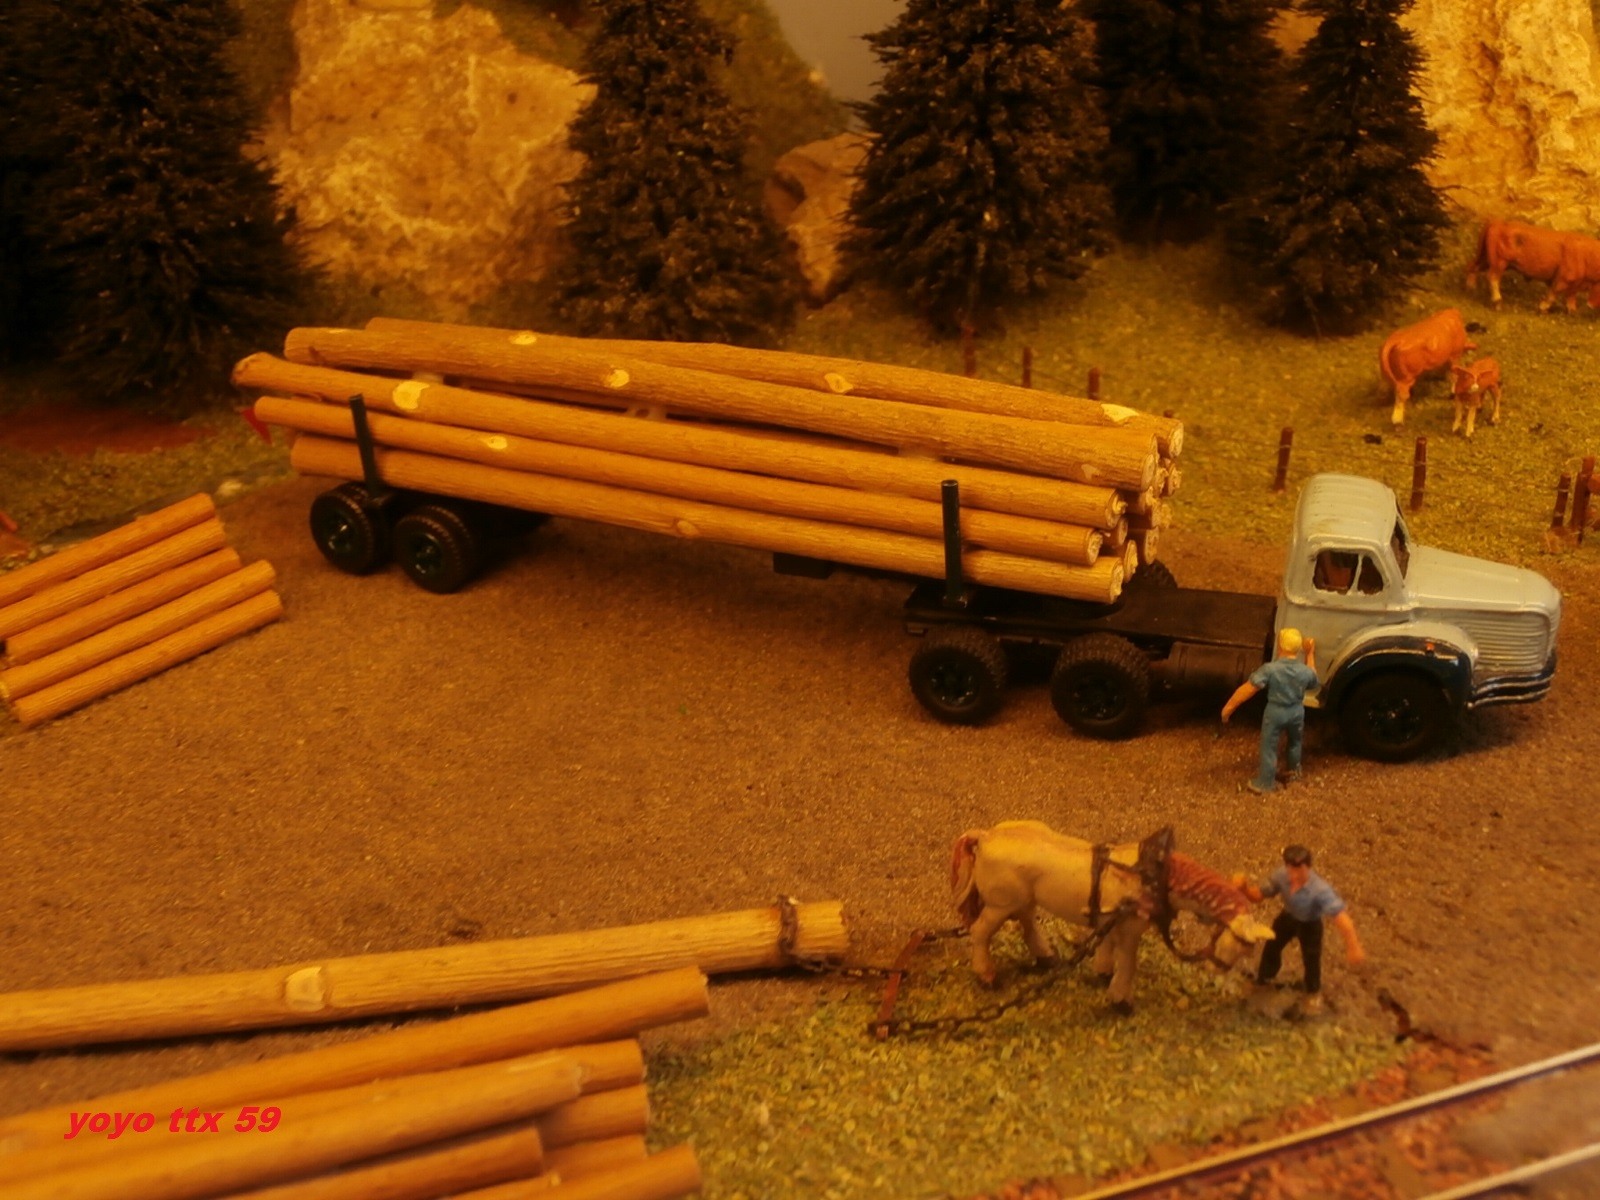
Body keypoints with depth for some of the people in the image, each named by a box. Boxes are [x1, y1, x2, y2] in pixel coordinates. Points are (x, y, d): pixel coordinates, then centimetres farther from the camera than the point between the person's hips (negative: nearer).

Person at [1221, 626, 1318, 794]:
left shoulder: (1270, 669, -26)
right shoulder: (1305, 671, -15)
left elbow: (1248, 688, -25)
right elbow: (1313, 681, 11)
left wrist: (1229, 706, -18)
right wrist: (1310, 653, 13)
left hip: (1275, 712, -4)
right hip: (1297, 711, 4)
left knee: (1269, 747, 13)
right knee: (1295, 741, 31)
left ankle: (1265, 783, 24)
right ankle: (1294, 770, 52)